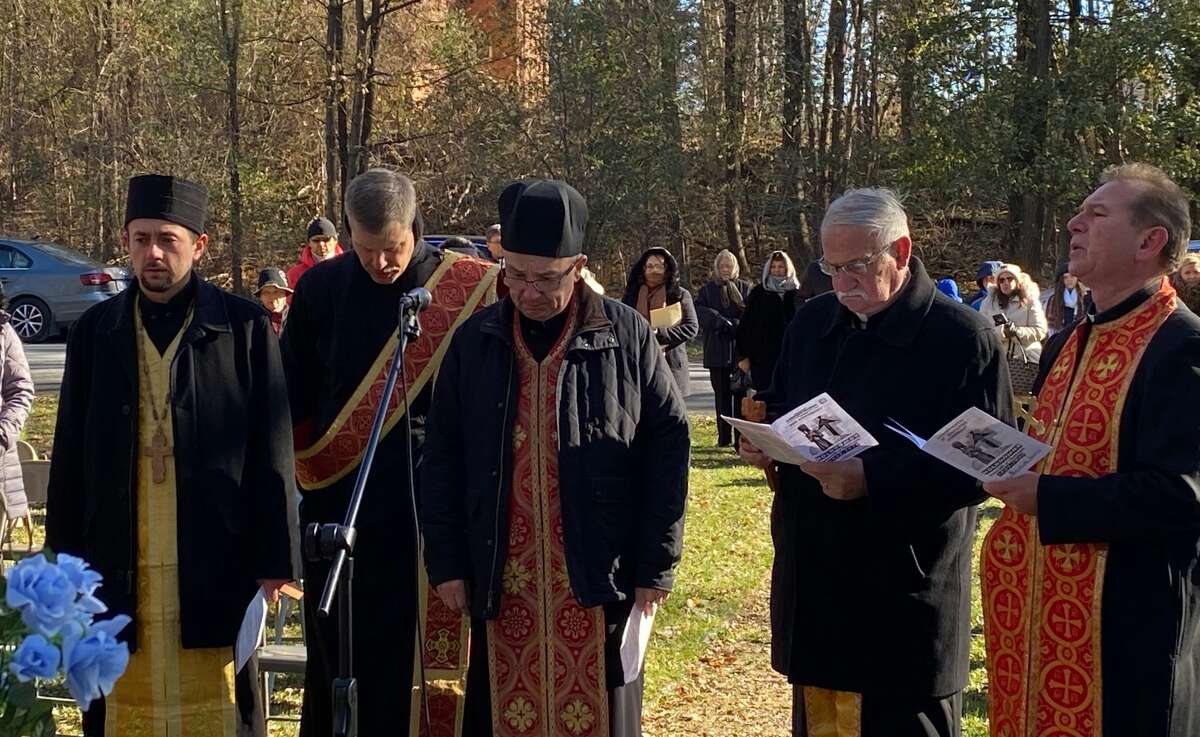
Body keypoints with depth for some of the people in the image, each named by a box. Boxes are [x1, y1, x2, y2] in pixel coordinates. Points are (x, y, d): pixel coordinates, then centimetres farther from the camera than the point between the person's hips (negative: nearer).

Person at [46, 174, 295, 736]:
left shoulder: (246, 329, -1)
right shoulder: (94, 332, 7)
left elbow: (272, 455, -2)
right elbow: (69, 460, 10)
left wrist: (274, 562, -5)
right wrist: (64, 562, 7)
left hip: (215, 564, -2)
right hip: (118, 568, 3)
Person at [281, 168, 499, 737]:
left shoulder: (471, 290, -5)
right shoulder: (320, 289, 2)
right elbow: (293, 396, 11)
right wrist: (313, 463, 10)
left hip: (433, 511, -2)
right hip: (340, 507, 2)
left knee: (425, 646, 3)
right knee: (341, 653, 9)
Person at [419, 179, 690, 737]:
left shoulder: (627, 337, -3)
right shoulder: (474, 342, 4)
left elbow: (668, 448, -1)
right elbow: (441, 459, 7)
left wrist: (657, 564, -4)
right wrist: (446, 561, 3)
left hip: (599, 579, -2)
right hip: (502, 581, 2)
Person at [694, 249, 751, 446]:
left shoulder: (745, 289, 7)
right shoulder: (707, 290, 10)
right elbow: (698, 310, -4)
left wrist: (736, 324, -17)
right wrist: (718, 320, -18)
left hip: (741, 348, -1)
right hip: (717, 350, 2)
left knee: (741, 393, -4)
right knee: (722, 394, 6)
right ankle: (724, 437, 11)